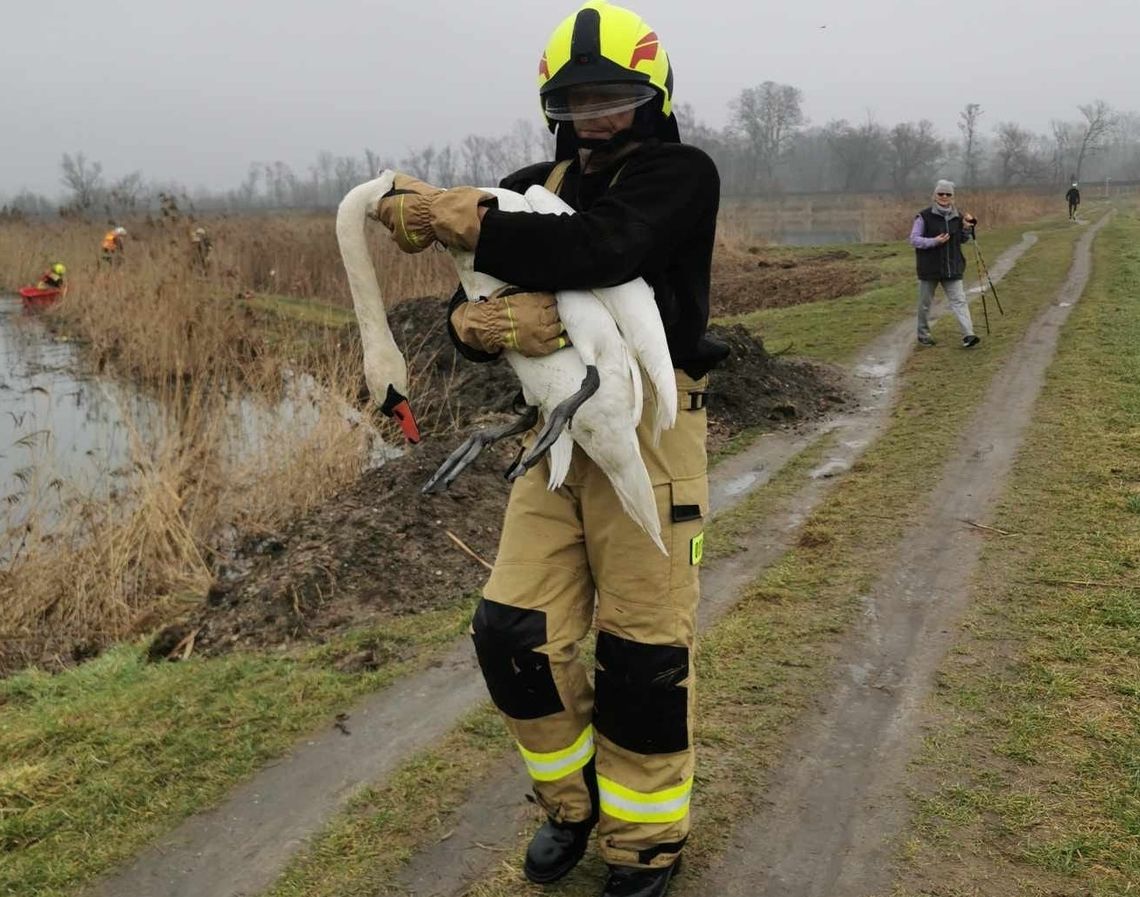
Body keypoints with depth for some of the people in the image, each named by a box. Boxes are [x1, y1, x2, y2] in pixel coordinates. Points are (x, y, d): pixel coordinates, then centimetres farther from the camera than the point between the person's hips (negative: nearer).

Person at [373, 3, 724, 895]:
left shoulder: (682, 176, -7)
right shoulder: (537, 188, 11)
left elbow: (598, 250, -28)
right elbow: (470, 311, 3)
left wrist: (455, 215, -22)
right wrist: (483, 321, -23)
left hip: (649, 434, -5)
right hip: (557, 432, 6)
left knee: (643, 649, 2)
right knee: (515, 633, 4)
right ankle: (574, 798, 29)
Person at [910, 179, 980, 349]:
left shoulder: (957, 217, 7)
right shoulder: (924, 216, -7)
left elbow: (963, 240, 18)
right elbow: (914, 239, -9)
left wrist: (967, 228, -2)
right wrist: (934, 241, -21)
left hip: (952, 268, 3)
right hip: (929, 268, -3)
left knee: (959, 301, -8)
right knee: (925, 303, 9)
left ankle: (968, 335, -15)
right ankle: (923, 334, 27)